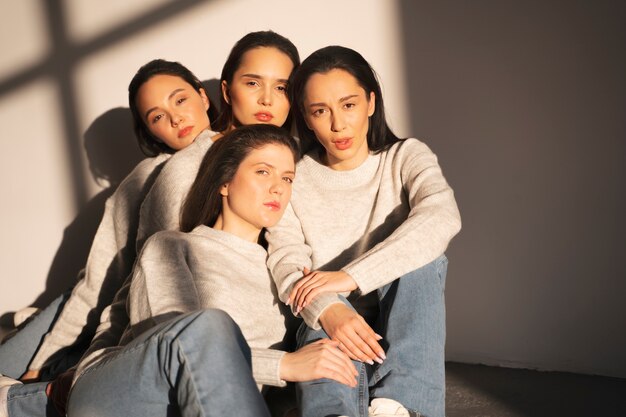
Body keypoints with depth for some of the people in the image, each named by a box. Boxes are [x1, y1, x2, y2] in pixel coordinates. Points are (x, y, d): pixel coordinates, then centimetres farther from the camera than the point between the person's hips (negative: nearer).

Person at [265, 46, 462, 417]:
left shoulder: (406, 157, 5)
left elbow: (442, 217, -18)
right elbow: (286, 261, -10)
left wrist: (352, 275, -28)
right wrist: (327, 310, -33)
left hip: (404, 321, 1)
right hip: (329, 322, 0)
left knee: (420, 259, -29)